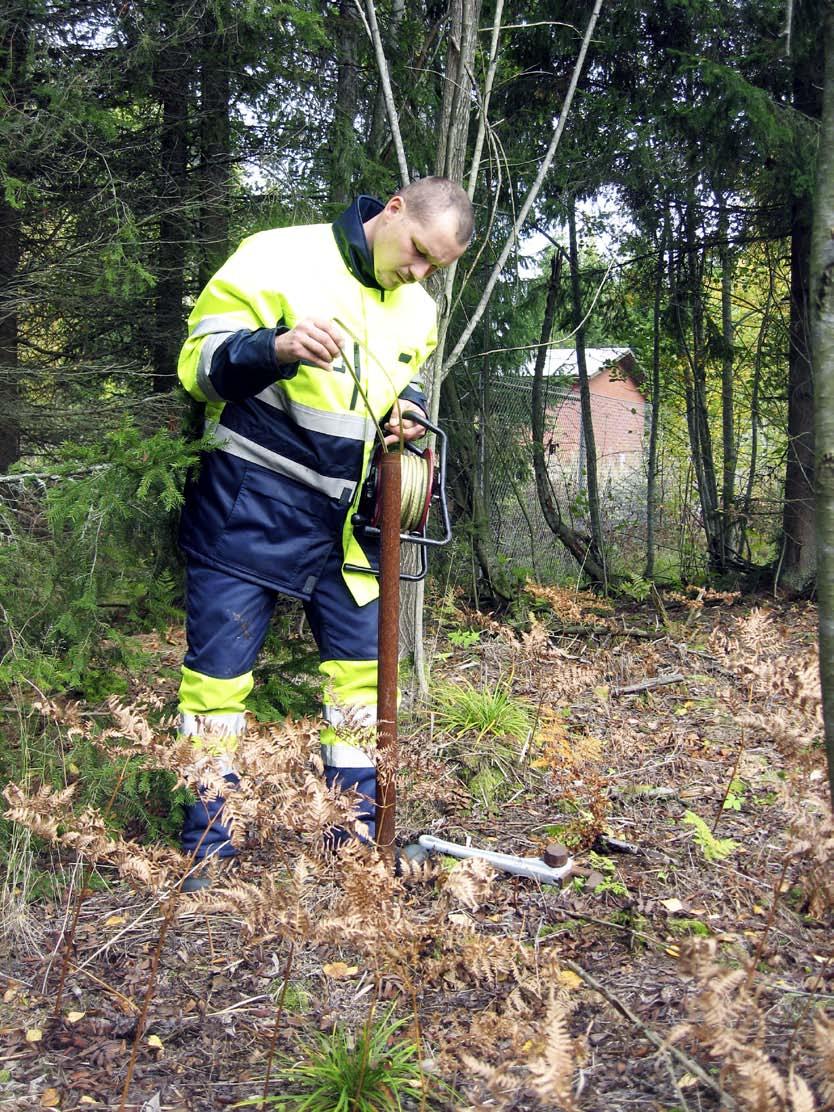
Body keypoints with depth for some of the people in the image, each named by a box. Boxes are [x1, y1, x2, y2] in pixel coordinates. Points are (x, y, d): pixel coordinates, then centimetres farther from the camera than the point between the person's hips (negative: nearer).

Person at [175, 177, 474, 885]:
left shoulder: (419, 310, 9)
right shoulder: (280, 256, -11)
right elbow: (200, 361, -13)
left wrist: (408, 410, -1)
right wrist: (275, 348, -32)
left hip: (346, 519, 6)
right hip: (250, 508, -5)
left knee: (363, 666, 9)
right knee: (219, 673, 0)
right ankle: (207, 850, 15)